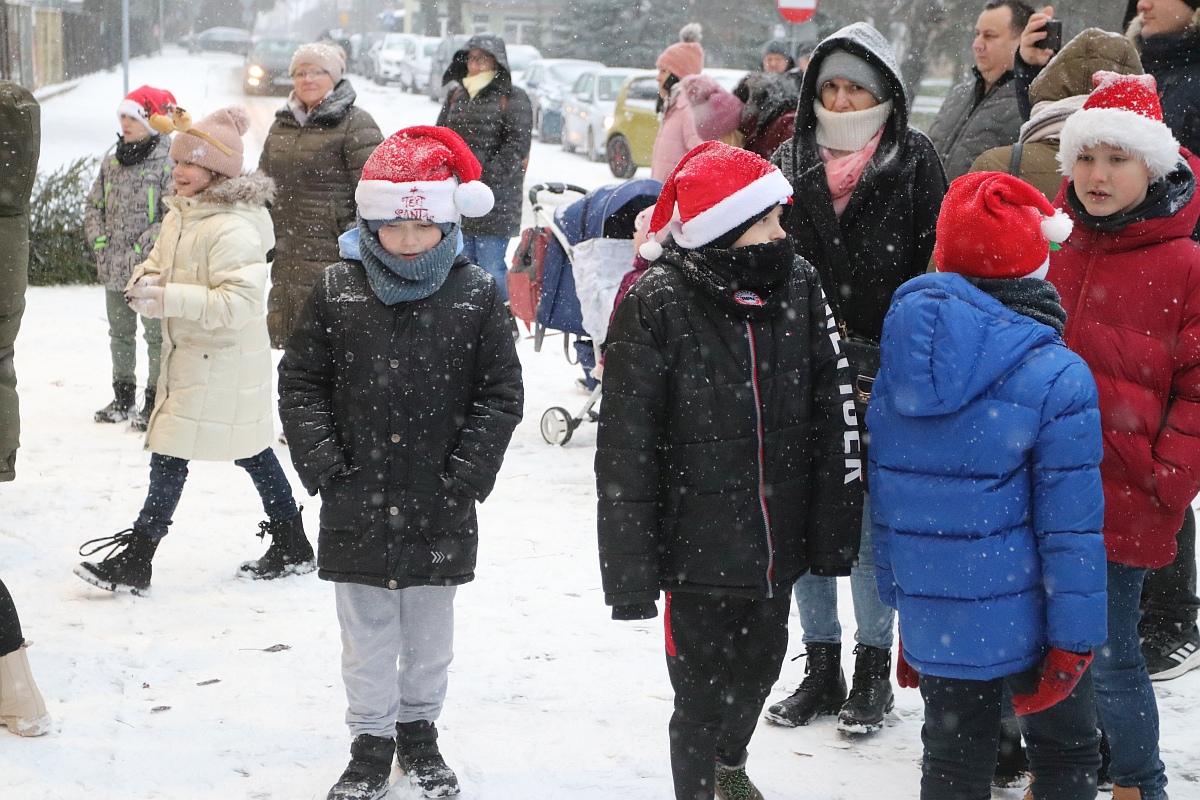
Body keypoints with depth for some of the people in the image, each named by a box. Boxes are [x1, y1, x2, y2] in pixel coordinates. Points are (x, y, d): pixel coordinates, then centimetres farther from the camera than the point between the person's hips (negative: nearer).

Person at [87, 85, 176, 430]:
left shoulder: (169, 163, -11)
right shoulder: (111, 162, 10)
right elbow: (94, 204, 18)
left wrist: (143, 247, -18)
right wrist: (99, 239, 4)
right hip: (114, 269, 7)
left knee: (156, 334, 0)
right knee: (120, 333, 15)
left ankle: (155, 401, 7)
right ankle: (123, 398, 27)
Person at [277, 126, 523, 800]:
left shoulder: (477, 295, -4)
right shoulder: (339, 290, -2)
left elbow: (502, 394, -1)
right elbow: (301, 382, 3)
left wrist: (467, 471, -10)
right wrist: (322, 459, -8)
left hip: (440, 511, 0)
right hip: (358, 503, 0)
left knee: (429, 631, 15)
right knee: (366, 633, 10)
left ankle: (420, 731, 34)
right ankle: (371, 743, 25)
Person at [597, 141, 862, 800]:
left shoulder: (798, 286, -3)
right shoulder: (657, 305, -15)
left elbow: (832, 420, 3)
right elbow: (626, 448, -12)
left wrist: (832, 534, 3)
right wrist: (631, 571, -12)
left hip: (779, 543, 5)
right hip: (699, 546, -5)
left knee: (759, 666, 25)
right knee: (701, 698, 4)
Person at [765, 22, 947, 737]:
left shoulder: (914, 162, -1)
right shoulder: (792, 163, 8)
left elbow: (937, 270, -4)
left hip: (884, 379, -3)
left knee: (876, 519, 2)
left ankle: (874, 671, 16)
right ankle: (821, 669, 20)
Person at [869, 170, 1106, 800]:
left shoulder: (897, 361, 0)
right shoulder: (1055, 377, -18)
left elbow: (884, 499, 7)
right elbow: (1070, 528, -16)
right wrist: (1074, 640, -8)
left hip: (932, 622, 5)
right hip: (1024, 621, -5)